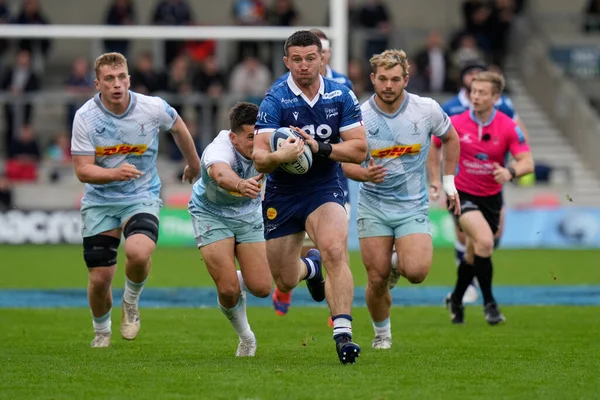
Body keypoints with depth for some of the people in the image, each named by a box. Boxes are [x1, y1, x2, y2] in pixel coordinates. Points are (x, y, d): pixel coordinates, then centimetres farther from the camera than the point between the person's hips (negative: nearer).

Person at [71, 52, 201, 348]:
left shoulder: (153, 108, -11)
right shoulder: (85, 117, -13)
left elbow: (178, 127, 12)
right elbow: (82, 170, -14)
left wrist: (193, 163, 27)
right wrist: (115, 173, -33)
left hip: (142, 197, -1)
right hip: (99, 201, 1)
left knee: (138, 253, -31)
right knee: (99, 279, -1)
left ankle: (131, 303, 3)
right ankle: (101, 332, 31)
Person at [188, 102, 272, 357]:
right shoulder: (219, 150, -39)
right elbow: (220, 174, -59)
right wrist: (241, 185, -84)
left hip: (248, 213, 4)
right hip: (211, 213, -4)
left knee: (261, 288, -7)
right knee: (228, 290, -13)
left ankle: (240, 280, 31)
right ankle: (245, 336, 18)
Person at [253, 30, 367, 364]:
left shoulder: (342, 96, -5)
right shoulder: (275, 101, -14)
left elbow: (359, 149, -8)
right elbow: (259, 158, -21)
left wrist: (318, 147, -23)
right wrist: (278, 156, -44)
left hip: (325, 189, 0)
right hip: (282, 195, 0)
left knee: (335, 250, -28)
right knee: (286, 280, 9)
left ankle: (343, 332, -26)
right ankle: (308, 267, 47)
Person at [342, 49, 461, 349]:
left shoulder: (427, 109, -7)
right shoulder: (359, 116, -9)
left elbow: (450, 138, 13)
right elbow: (346, 162, 0)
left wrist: (449, 183, 11)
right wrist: (365, 173, -22)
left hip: (413, 206, 0)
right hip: (373, 208, 0)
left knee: (416, 272, -20)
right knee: (377, 279, -4)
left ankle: (401, 261, 17)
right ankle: (381, 333, 23)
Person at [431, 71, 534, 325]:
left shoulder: (508, 127, -12)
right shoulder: (455, 124, -11)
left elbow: (527, 163, -17)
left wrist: (510, 172, -38)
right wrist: (435, 177, 2)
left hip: (491, 196, 3)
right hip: (462, 193, -2)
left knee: (474, 255, 14)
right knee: (484, 241, -26)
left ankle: (456, 299, 42)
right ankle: (488, 303, -14)